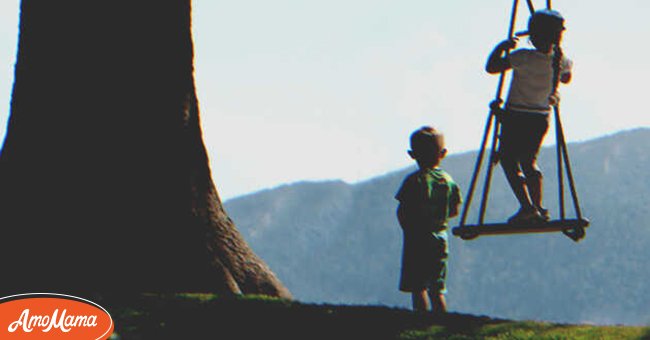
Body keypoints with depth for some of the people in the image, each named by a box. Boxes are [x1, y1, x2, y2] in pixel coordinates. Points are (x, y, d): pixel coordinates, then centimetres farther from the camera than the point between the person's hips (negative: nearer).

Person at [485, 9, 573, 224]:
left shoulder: (524, 58, -20)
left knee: (509, 160, 1)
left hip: (516, 116, -6)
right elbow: (566, 78, 18)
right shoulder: (560, 60, -5)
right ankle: (538, 208, 13)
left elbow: (491, 67, -18)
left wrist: (502, 47, -3)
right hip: (541, 117, 6)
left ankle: (527, 207, -14)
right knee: (529, 161, 21)